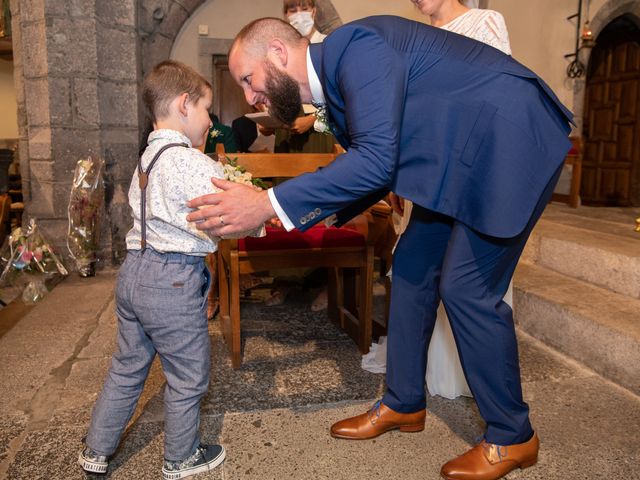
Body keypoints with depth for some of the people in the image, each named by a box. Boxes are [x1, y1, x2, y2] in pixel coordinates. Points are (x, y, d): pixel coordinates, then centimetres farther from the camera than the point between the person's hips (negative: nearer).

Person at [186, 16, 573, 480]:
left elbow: (377, 159, -31)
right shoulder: (335, 78, 8)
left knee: (465, 287, -10)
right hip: (462, 151, 10)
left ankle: (512, 437, 11)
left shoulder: (353, 45, -21)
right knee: (412, 267, 8)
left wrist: (270, 203, -29)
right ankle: (404, 404, 23)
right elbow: (372, 164, 13)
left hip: (511, 138, -9)